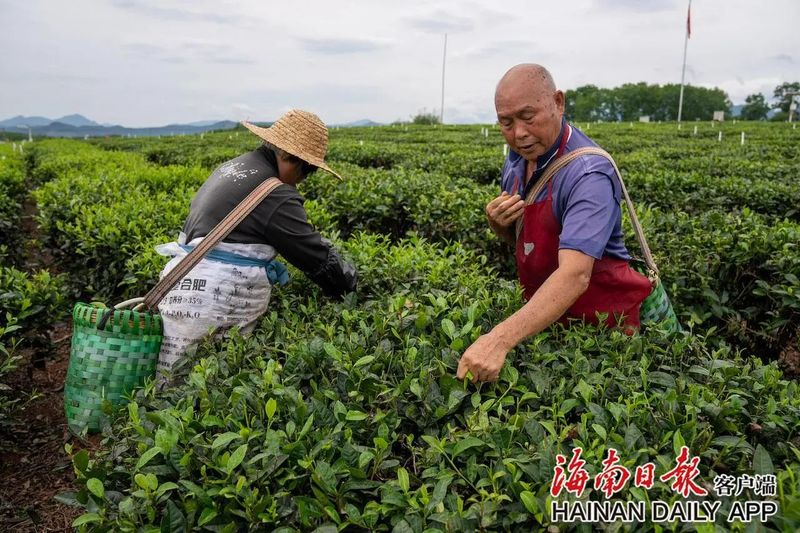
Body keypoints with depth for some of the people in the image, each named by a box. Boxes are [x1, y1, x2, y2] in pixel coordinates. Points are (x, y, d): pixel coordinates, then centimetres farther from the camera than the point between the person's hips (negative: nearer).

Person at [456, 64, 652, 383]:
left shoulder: (588, 174, -28)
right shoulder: (518, 157, -3)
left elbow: (575, 275, -42)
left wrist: (500, 339, -54)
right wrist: (498, 225, -14)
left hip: (600, 320, -6)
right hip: (545, 314, 7)